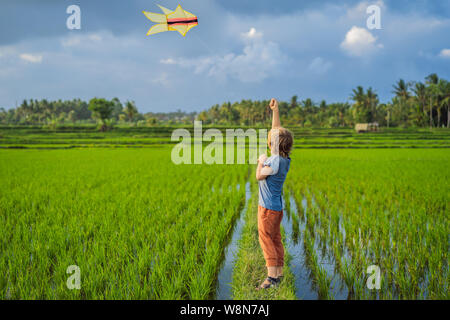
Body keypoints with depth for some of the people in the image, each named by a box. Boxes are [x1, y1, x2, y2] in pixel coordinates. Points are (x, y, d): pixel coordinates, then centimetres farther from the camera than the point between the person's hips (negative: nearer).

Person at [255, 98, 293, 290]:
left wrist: (261, 161, 4)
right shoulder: (284, 158, 4)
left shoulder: (275, 161, -22)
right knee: (276, 240, 13)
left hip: (268, 207, -9)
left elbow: (259, 176, -11)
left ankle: (271, 277, -8)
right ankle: (279, 276, 18)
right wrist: (275, 110, 13)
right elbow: (277, 130, 13)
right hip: (277, 206, 9)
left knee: (266, 240, -6)